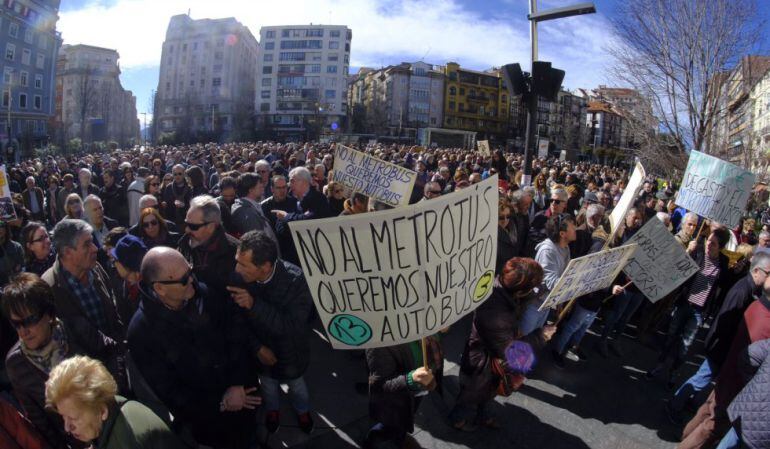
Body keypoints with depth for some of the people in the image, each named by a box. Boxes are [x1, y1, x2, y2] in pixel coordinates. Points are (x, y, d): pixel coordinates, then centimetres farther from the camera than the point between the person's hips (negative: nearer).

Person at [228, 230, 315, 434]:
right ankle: (272, 410, 63)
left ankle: (303, 411, 60)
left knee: (295, 383, 27)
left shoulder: (297, 280, -37)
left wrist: (254, 304, -46)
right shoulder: (240, 277, -29)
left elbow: (292, 326, -38)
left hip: (290, 348, -2)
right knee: (267, 382, 30)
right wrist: (257, 347, -15)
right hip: (261, 347, 2)